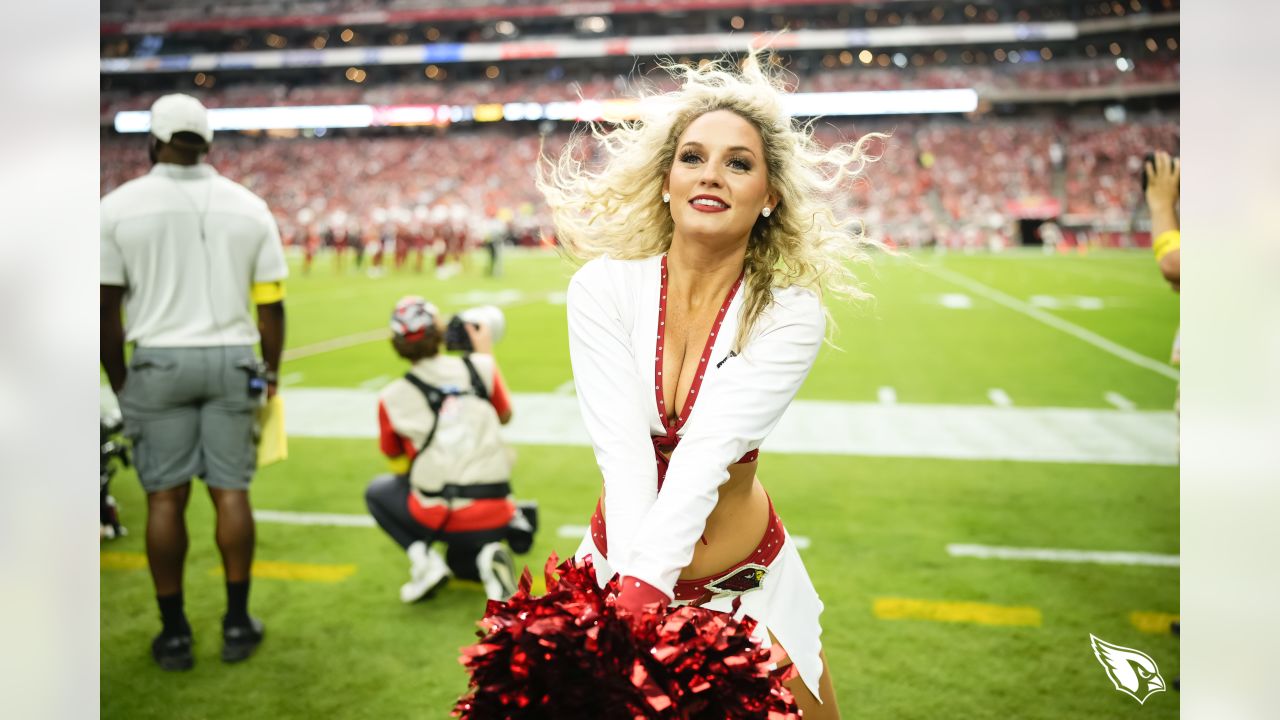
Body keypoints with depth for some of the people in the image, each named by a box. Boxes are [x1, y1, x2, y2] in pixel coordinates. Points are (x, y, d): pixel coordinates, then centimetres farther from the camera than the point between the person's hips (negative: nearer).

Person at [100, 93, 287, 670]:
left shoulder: (120, 207, -3)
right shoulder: (248, 207, 2)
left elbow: (106, 309, -2)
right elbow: (271, 304, 3)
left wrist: (118, 381, 9)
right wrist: (271, 371, 15)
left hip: (159, 362, -1)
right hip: (231, 360, 2)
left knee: (165, 497, 5)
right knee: (230, 490, 7)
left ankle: (174, 633, 13)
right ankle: (237, 624, 14)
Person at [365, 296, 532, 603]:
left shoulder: (392, 397, -3)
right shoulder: (481, 367, -1)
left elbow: (394, 458, 12)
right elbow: (505, 416, 19)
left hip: (439, 518, -3)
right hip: (494, 514, 3)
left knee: (378, 491, 27)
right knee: (460, 561, 35)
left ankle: (423, 559, 4)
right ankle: (489, 556, -2)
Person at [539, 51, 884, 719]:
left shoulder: (790, 316, -14)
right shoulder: (603, 287, -14)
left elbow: (707, 452, -26)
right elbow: (622, 452, -23)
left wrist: (646, 586, -37)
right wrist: (633, 579, -36)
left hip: (745, 577, 0)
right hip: (620, 558, 1)